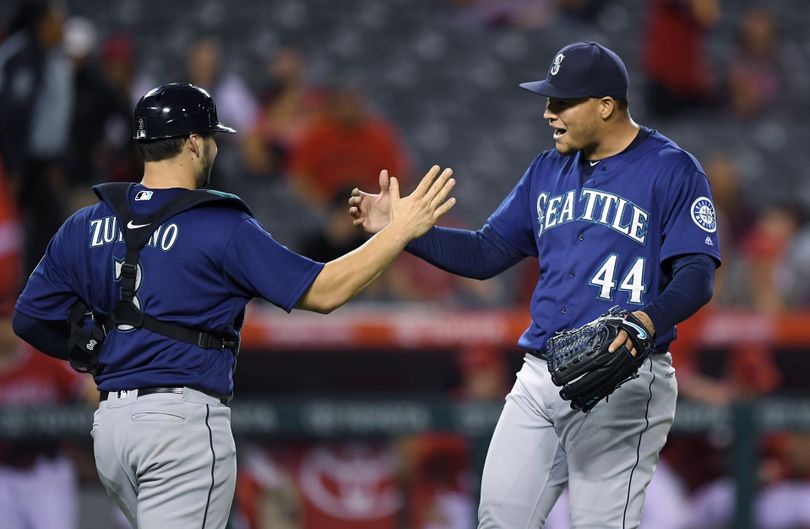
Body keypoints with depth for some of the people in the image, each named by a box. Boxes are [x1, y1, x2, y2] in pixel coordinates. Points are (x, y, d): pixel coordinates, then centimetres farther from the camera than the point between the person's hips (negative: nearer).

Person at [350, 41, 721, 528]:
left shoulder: (673, 172, -6)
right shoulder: (548, 171, 14)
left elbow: (697, 275, -13)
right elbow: (485, 254, 15)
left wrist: (647, 321, -32)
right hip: (539, 378, 7)